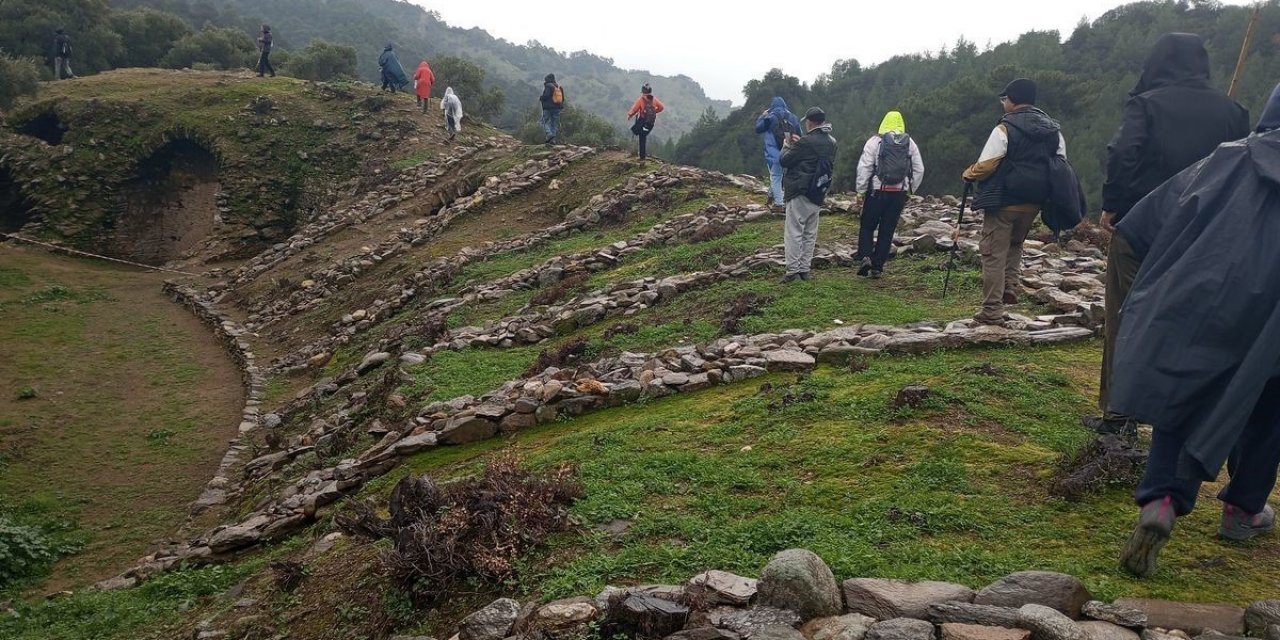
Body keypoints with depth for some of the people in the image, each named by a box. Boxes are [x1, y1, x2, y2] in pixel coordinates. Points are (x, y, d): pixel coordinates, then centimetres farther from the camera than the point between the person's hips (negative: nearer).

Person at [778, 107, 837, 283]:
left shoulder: (806, 142, -16)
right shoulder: (831, 142, 8)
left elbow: (784, 161, -10)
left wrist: (787, 146, 11)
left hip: (800, 193, -8)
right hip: (818, 195, 8)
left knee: (793, 232, -5)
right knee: (810, 234, 12)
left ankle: (793, 271, -8)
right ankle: (805, 270, 15)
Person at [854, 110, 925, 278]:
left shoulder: (875, 141, -3)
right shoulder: (910, 143, 8)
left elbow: (864, 168, -8)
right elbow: (919, 170, 8)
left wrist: (860, 191, -3)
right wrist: (909, 191, 15)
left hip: (877, 191, -3)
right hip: (899, 193, 3)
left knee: (867, 226, 10)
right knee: (887, 230, 8)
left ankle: (865, 257, -10)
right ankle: (877, 266, 9)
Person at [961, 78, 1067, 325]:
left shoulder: (1005, 129, -14)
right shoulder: (1054, 130, 7)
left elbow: (985, 165, -15)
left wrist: (969, 174, 5)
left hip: (1004, 201, -6)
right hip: (1034, 203, 6)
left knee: (994, 253, 1)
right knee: (1015, 244, 29)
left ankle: (992, 311, 1)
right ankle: (1010, 286, 14)